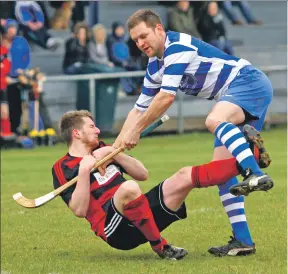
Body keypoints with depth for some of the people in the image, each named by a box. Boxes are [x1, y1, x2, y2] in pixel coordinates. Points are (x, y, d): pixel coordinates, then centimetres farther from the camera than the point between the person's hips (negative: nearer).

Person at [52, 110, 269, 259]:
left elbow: (143, 174, 13)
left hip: (141, 214, 7)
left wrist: (114, 154, -1)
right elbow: (80, 210, -14)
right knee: (129, 188, -38)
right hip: (115, 229, -7)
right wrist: (84, 170, -22)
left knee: (185, 176, -7)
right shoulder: (63, 168, -3)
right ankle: (159, 245, -29)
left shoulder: (101, 150, 19)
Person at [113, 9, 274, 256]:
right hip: (234, 96, 10)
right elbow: (140, 110, 23)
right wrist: (115, 148, 16)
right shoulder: (155, 66, 14)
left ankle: (256, 175, -55)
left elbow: (167, 97, -22)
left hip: (250, 82, -10)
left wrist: (136, 130, -12)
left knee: (214, 120, -38)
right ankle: (242, 240, -3)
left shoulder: (178, 46, -16)